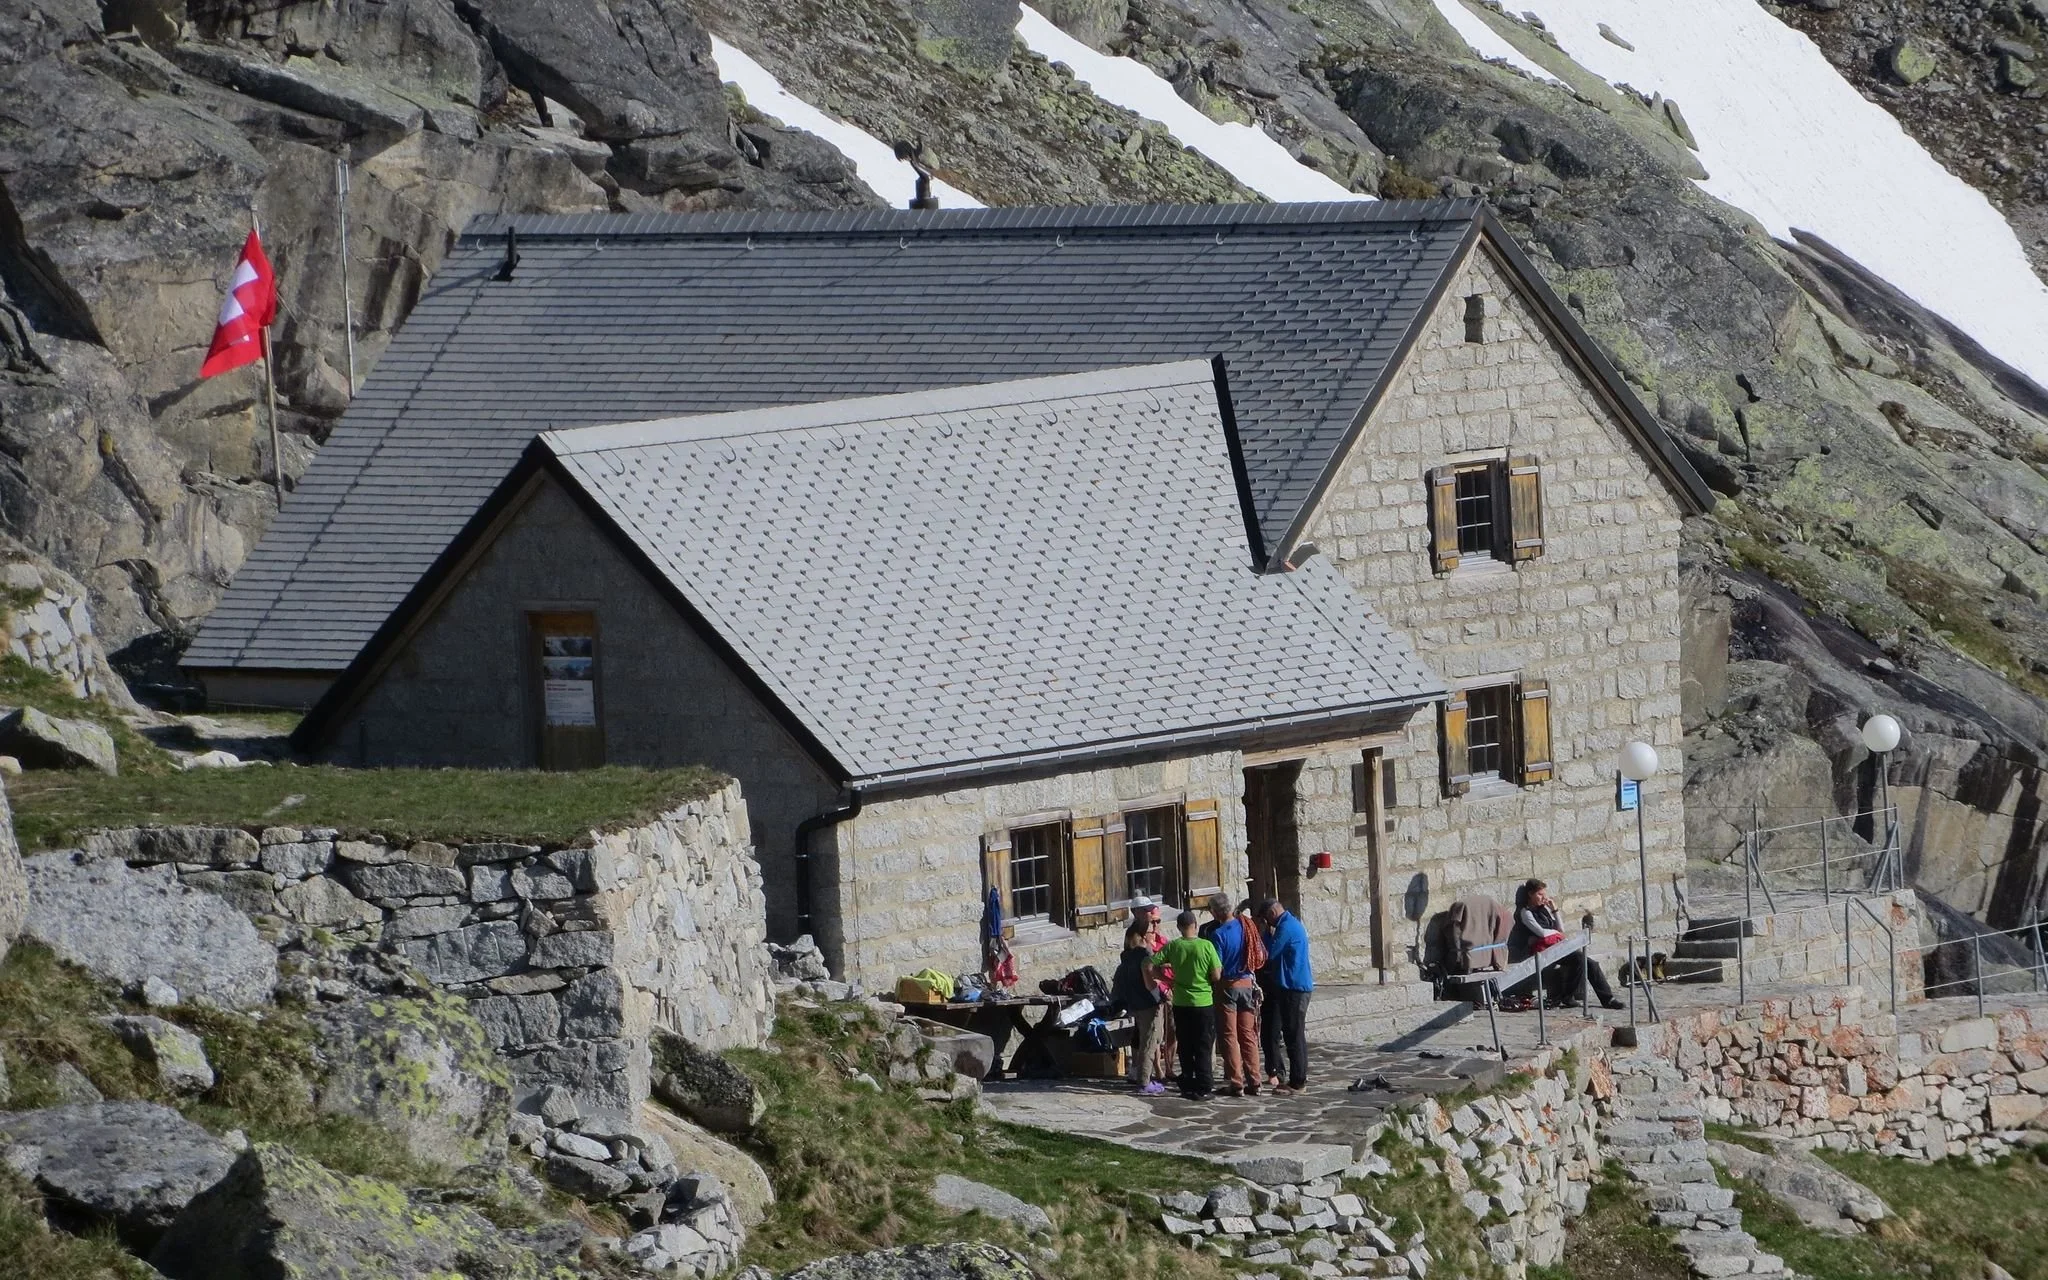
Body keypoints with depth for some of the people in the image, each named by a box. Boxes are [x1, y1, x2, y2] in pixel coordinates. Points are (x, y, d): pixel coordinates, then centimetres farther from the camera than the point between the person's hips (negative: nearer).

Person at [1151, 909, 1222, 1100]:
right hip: (1204, 1003, -2)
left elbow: (1151, 966, -7)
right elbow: (1216, 976, -11)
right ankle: (1204, 1089, 2)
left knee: (1185, 1048, 12)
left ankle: (1187, 1087, 15)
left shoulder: (1172, 947, -4)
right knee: (1204, 1048, 4)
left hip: (1181, 1004, 2)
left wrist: (1167, 966, 10)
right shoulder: (1206, 946, -11)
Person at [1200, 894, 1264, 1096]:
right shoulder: (1246, 927, 0)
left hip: (1227, 986, -5)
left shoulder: (1217, 933, -16)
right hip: (1247, 984, 5)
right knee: (1248, 1035, 11)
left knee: (1229, 1036, 2)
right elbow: (1261, 957, 6)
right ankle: (1253, 1082, 11)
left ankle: (1235, 1083, 1)